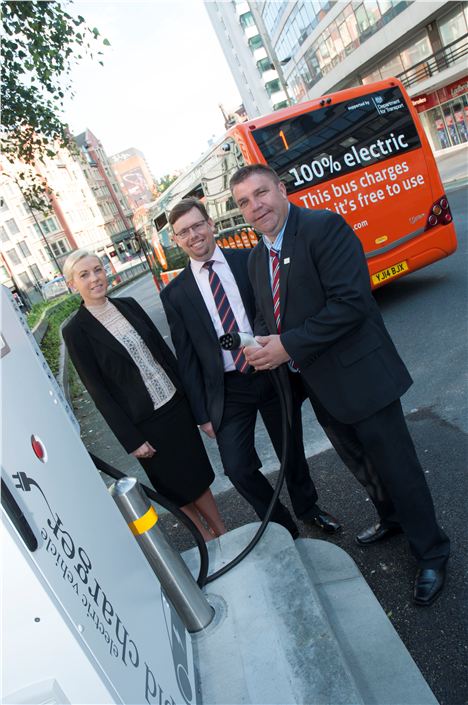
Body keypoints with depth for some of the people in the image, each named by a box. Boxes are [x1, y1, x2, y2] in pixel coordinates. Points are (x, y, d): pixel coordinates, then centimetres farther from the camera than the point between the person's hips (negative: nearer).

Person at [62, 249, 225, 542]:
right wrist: (131, 439, -12)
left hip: (176, 404, 5)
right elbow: (98, 390, -12)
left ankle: (223, 533, 37)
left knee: (199, 473, 17)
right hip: (143, 422, -4)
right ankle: (209, 542, 36)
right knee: (177, 485, 13)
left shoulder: (129, 305, 2)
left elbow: (164, 350, 8)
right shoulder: (76, 331, -12)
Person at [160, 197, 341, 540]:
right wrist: (203, 413, 0)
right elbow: (186, 358, 1)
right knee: (238, 467, -5)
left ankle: (308, 508, 46)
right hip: (228, 390, 0)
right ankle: (282, 525, 24)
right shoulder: (175, 293, 0)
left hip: (273, 372, 1)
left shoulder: (249, 260, -1)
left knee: (292, 450, 16)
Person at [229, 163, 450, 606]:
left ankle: (431, 554, 28)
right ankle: (391, 519, 51)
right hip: (320, 385, 8)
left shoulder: (325, 227, -17)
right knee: (362, 464, 25)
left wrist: (289, 345, -24)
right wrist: (260, 344, -6)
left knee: (396, 466, 5)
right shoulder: (257, 258, 9)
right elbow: (266, 315, 17)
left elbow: (351, 301, -26)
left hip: (359, 376, -8)